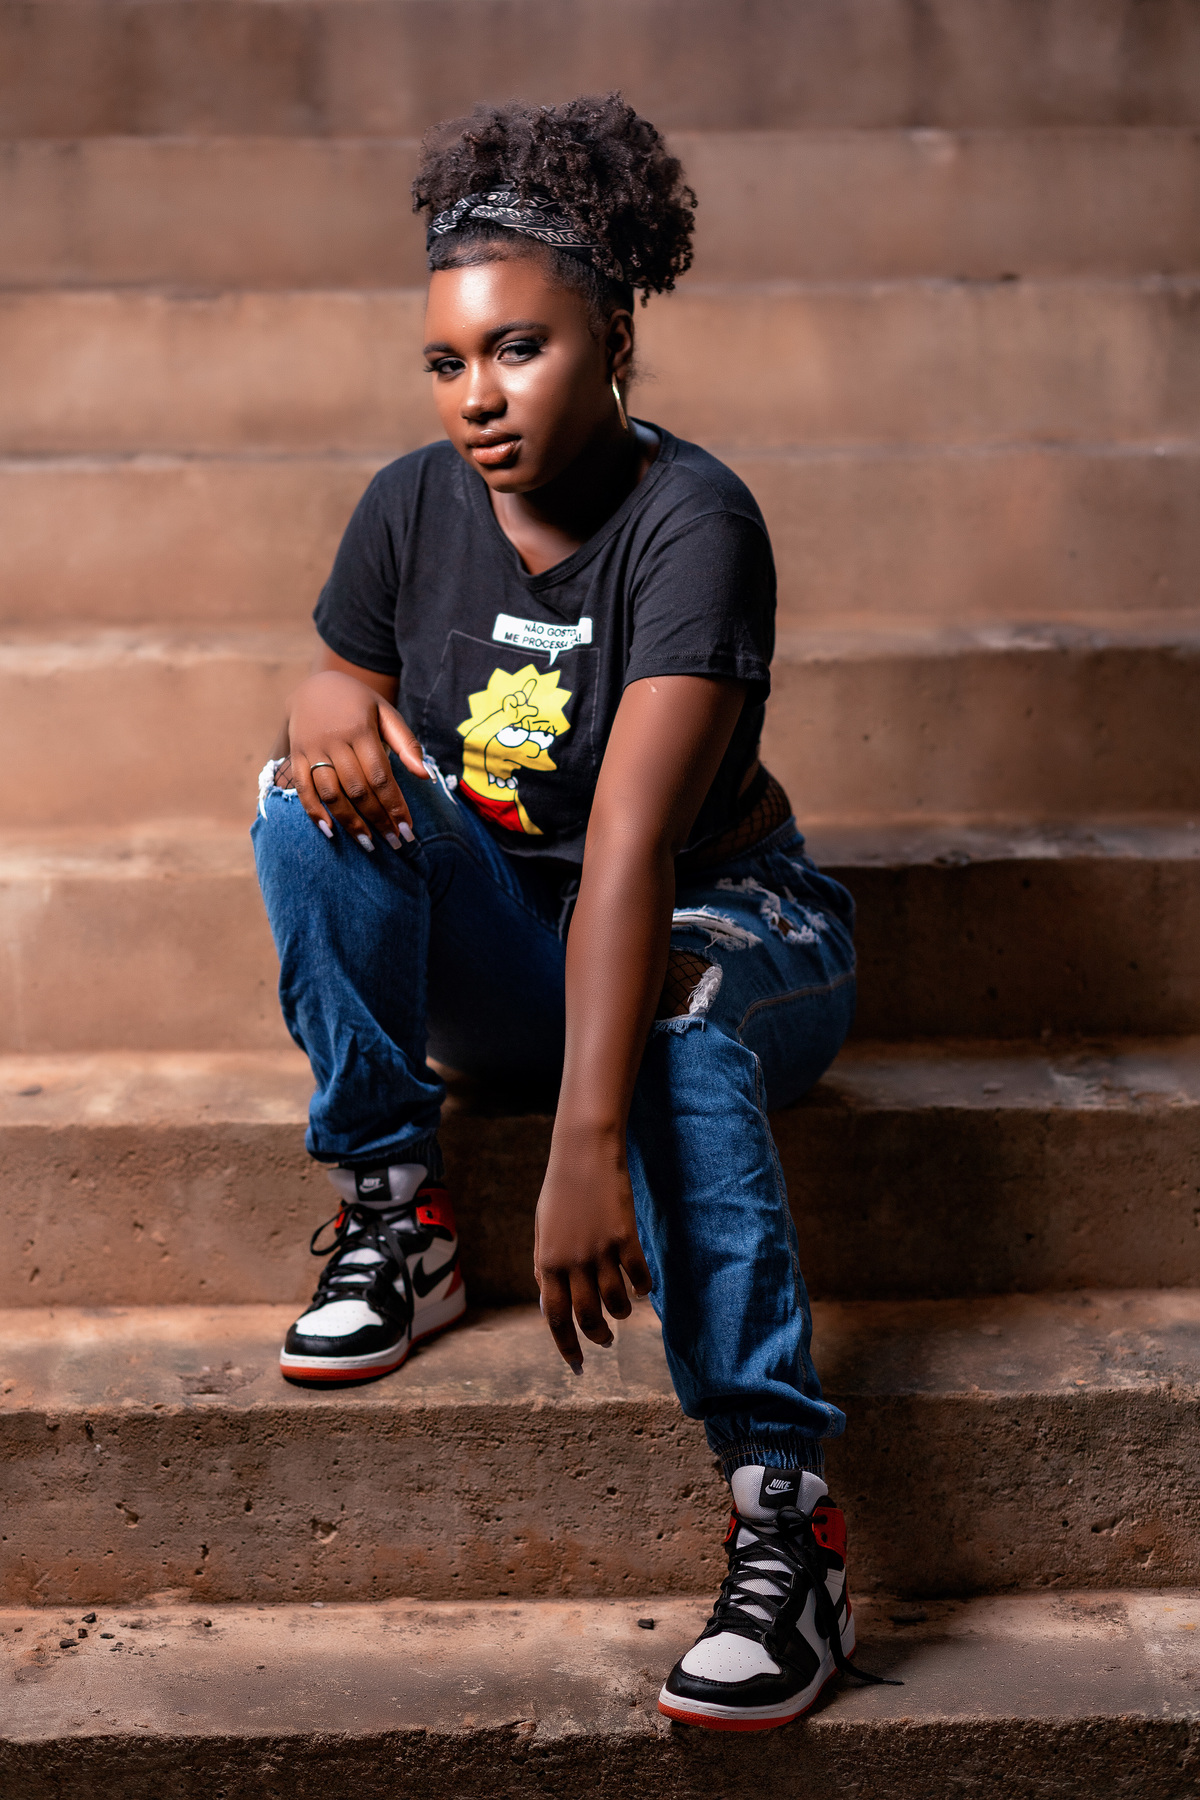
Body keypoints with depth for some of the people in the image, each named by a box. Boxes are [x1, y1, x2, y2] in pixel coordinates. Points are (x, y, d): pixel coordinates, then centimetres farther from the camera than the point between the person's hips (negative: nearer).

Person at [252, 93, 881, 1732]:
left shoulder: (692, 520, -25)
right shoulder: (413, 507, -8)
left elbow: (633, 841, -36)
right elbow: (340, 687, 5)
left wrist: (590, 1145, -44)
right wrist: (334, 706, -23)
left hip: (724, 923, -5)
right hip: (496, 942, 5)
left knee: (672, 1011, -40)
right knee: (311, 798, -21)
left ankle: (787, 1519, -37)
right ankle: (396, 1222, -11)